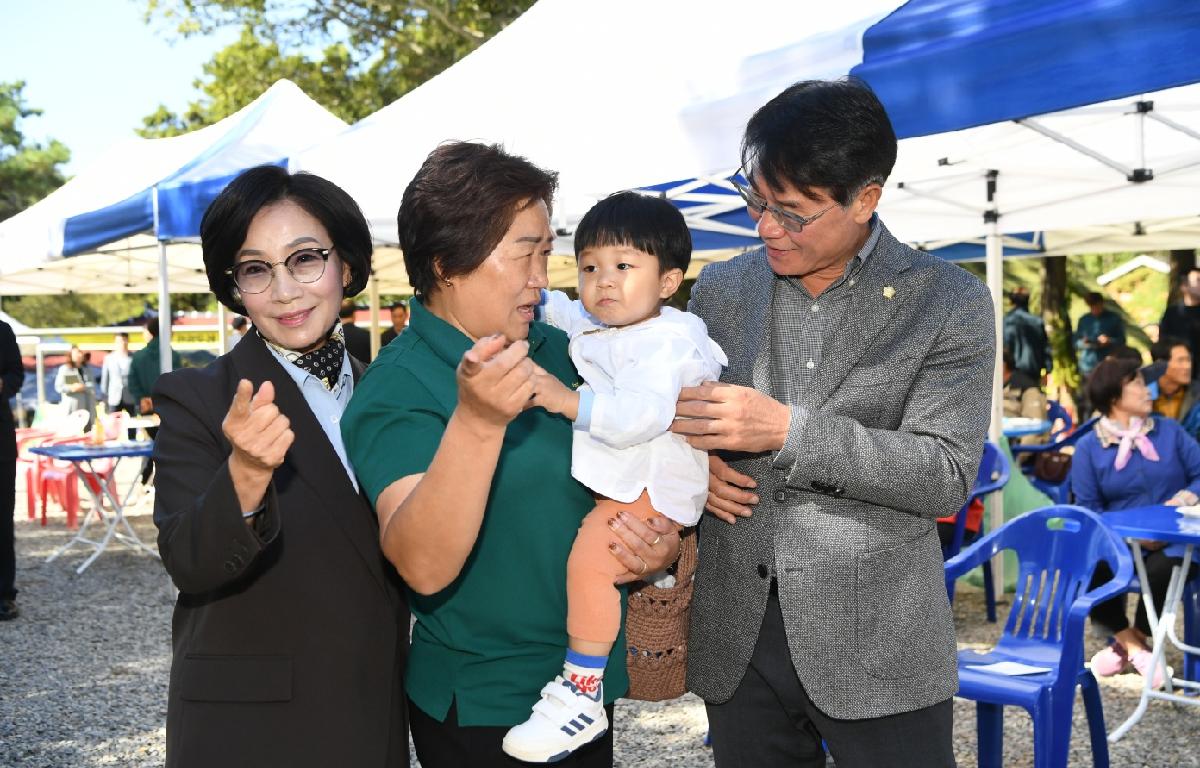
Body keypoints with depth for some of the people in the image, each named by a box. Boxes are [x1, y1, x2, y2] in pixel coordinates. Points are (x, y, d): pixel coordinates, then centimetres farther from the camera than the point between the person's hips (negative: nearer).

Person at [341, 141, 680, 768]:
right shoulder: (395, 390, -18)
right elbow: (424, 567, -31)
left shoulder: (555, 349, 1)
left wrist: (660, 541, -5)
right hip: (484, 715, -6)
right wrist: (477, 421, -44)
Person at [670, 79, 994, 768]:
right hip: (735, 642, 3)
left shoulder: (952, 303, -5)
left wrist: (788, 430, -23)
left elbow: (947, 477, -13)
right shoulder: (720, 290, 7)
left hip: (880, 655, -3)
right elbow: (686, 419, 19)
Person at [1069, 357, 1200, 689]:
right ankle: (1131, 642, -5)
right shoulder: (1088, 446, 2)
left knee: (1161, 570, -35)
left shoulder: (1170, 431, 9)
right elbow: (1088, 509, -2)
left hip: (1172, 541, 0)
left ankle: (1128, 642, -3)